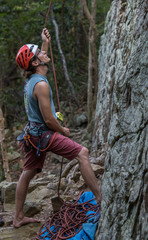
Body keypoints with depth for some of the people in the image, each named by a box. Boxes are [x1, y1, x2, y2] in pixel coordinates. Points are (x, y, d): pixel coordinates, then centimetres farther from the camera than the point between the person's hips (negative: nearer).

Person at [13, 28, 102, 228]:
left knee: (27, 174, 13)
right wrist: (64, 131, -5)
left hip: (33, 134, 10)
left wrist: (46, 43, 29)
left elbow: (42, 61, 34)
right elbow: (48, 119, -21)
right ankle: (100, 198, -15)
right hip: (44, 133, -10)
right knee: (82, 153, -12)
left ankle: (18, 218, 22)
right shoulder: (41, 85, -21)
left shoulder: (31, 79, 8)